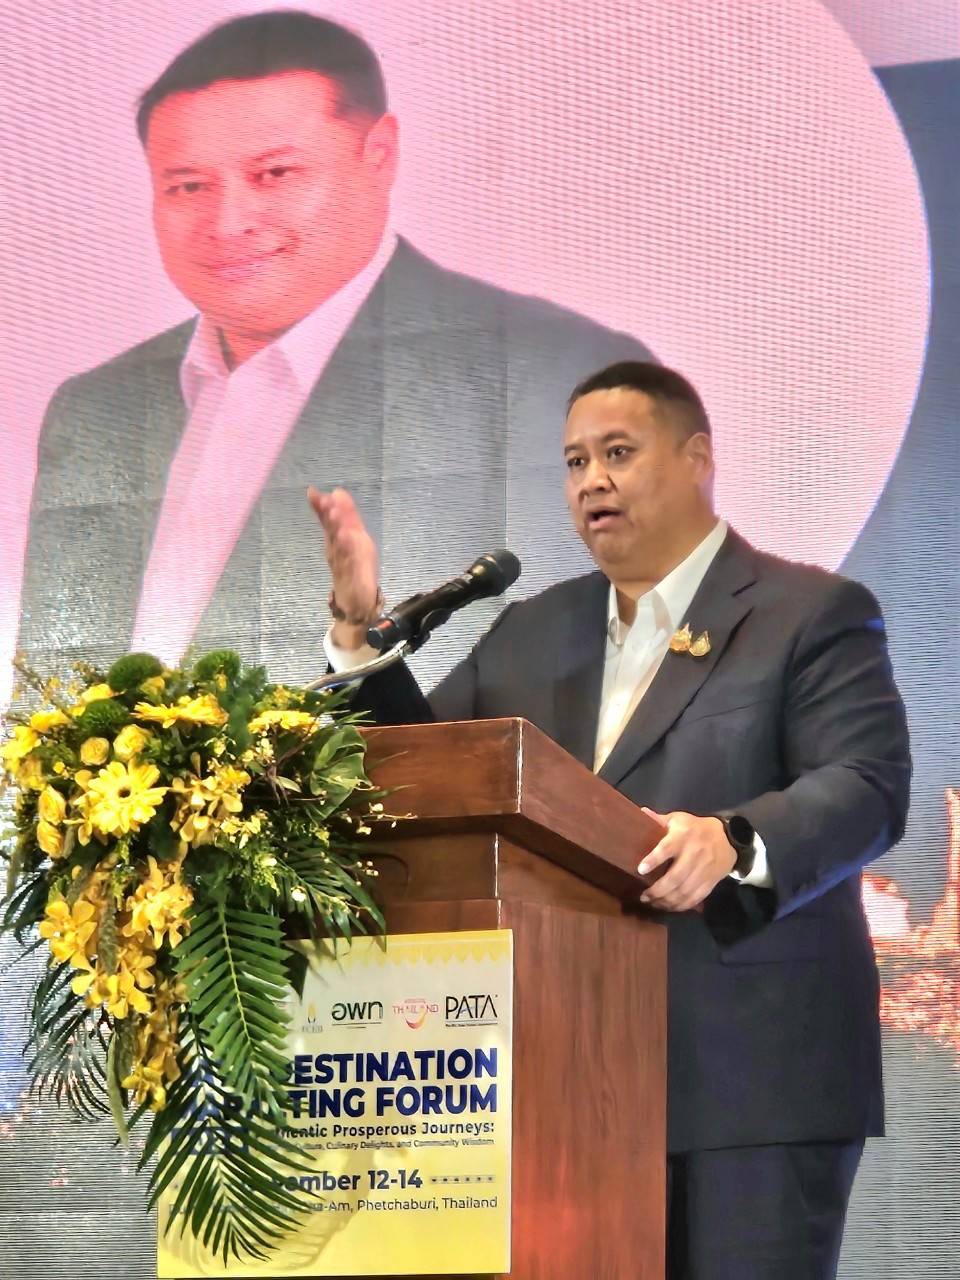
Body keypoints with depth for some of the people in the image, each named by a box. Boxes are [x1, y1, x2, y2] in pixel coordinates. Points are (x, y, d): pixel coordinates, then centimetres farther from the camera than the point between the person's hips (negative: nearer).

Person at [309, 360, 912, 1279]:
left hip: (753, 1081, -5)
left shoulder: (812, 615, 0)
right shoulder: (530, 634, 19)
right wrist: (360, 628, 3)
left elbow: (868, 789, -11)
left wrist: (737, 841, -30)